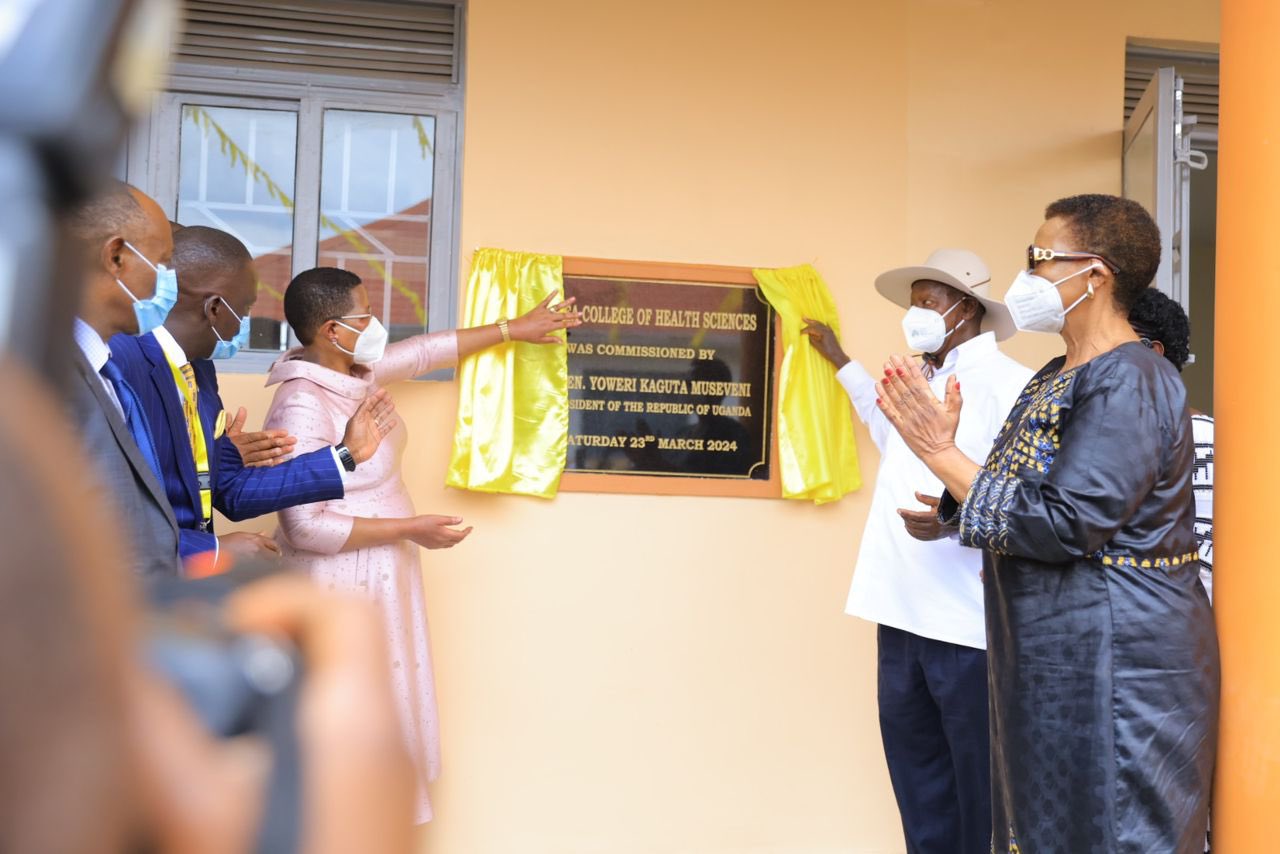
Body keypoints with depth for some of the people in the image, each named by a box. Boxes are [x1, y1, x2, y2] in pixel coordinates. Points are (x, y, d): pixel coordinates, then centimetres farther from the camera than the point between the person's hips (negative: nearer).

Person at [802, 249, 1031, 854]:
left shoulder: (1007, 385, -10)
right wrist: (840, 361, 46)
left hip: (971, 628, -8)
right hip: (903, 619, 9)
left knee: (982, 798, 3)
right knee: (919, 789, 17)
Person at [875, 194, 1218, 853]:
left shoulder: (1129, 383, -18)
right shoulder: (1055, 379, 12)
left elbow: (1066, 526, -25)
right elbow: (1014, 495, 13)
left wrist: (944, 454, -18)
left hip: (1118, 667, -10)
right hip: (1051, 662, 10)